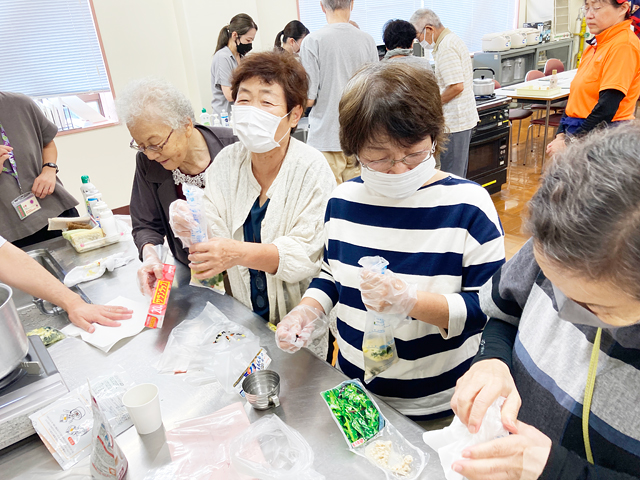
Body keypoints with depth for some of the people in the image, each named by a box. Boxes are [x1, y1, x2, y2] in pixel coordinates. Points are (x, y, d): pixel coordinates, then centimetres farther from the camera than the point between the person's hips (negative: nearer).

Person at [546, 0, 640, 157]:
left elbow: (606, 107, -20)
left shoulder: (624, 45, -13)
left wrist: (569, 143, -17)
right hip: (579, 133, 8)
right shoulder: (595, 45, 12)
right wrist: (561, 134, 3)